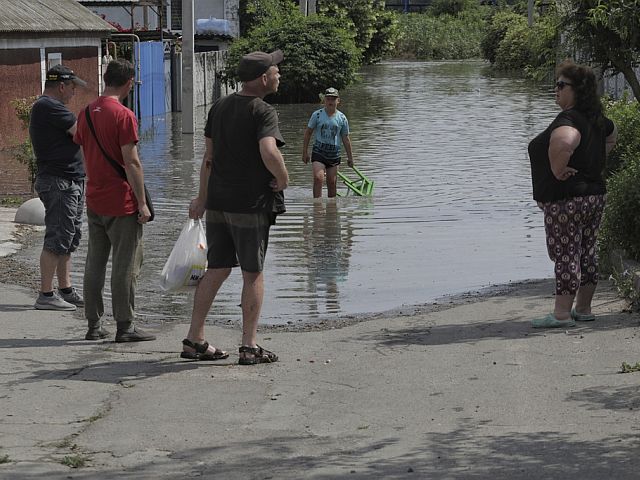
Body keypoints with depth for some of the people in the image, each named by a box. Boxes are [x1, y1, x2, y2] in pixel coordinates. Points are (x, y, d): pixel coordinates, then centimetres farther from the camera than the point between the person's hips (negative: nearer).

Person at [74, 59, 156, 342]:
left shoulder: (87, 113, 8)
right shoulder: (124, 116, -15)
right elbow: (131, 163, -17)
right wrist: (142, 203, -13)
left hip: (94, 201, 7)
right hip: (122, 202, -7)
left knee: (94, 263, 12)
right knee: (125, 266, -1)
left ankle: (94, 325, 15)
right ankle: (125, 326, 2)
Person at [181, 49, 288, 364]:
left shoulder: (220, 107, 10)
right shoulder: (263, 112, -13)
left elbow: (208, 157, 15)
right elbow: (269, 152, -30)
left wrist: (202, 198, 23)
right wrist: (283, 180, -12)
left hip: (218, 203, 7)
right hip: (251, 206, -7)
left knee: (217, 270, 13)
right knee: (253, 274, 3)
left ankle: (194, 341, 13)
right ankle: (250, 347, 5)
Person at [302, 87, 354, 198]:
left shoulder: (342, 118, 2)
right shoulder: (317, 115, -2)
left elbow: (346, 139, 9)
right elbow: (308, 133, 4)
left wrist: (350, 157, 11)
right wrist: (305, 152, 2)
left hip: (334, 153, 2)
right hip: (319, 151, -2)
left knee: (332, 183, 6)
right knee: (318, 178, -19)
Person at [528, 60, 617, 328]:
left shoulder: (568, 119, -20)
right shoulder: (596, 120, 10)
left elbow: (564, 142, -43)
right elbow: (612, 134, 32)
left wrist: (558, 170, -26)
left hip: (566, 201, -9)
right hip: (595, 195, 9)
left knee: (565, 256, -5)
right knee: (586, 254, 14)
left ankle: (562, 314, -3)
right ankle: (583, 309, 22)